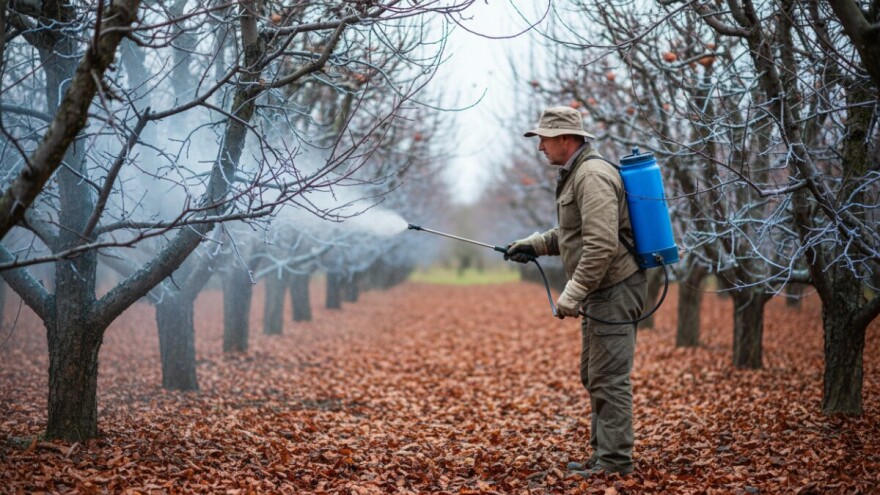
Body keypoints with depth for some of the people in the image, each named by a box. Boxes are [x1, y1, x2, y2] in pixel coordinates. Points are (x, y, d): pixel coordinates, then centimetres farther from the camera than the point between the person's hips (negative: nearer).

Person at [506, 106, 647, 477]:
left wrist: (571, 295, -25)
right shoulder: (574, 174, 16)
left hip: (615, 291, -11)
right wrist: (533, 245, 15)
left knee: (608, 378, -8)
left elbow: (602, 245, -26)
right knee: (593, 376, 16)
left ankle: (615, 461, -3)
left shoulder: (592, 176, -18)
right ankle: (602, 453, 24)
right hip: (600, 293, 11)